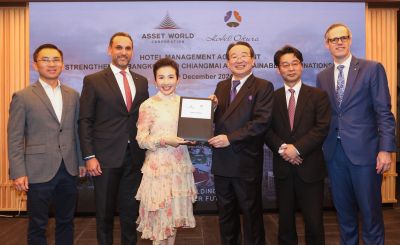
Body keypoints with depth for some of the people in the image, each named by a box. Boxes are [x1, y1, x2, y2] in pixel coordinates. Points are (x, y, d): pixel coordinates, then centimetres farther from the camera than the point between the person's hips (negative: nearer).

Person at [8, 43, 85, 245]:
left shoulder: (72, 95, 8)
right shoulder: (22, 97, -4)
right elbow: (14, 139, -5)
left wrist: (81, 161, 11)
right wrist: (18, 173, -10)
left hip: (69, 170, 4)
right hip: (39, 172, -3)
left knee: (66, 222, 15)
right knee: (37, 226, 9)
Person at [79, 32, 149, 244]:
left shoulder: (141, 81, 11)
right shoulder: (93, 81, -1)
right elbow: (85, 121, -4)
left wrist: (147, 150, 5)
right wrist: (89, 157, -11)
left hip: (134, 157, 3)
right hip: (105, 156, -3)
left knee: (131, 211, 12)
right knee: (105, 211, 10)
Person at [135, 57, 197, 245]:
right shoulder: (148, 105, -6)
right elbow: (141, 140, -8)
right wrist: (165, 140, -22)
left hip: (180, 166, 4)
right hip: (159, 167, -4)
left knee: (174, 215, 14)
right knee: (160, 217, 4)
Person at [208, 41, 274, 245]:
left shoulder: (263, 87, -6)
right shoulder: (221, 86, 12)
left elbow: (262, 122, -17)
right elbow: (216, 119, 12)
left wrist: (230, 138, -20)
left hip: (247, 162, -5)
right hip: (221, 161, 5)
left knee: (251, 213, 10)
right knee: (225, 213, 17)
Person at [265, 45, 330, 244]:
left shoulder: (318, 95, 1)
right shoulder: (272, 98, 7)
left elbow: (322, 128, -8)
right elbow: (266, 129, 1)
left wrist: (297, 148, -16)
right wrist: (282, 148, -15)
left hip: (310, 168, -2)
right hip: (282, 168, 2)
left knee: (314, 221, 4)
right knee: (285, 220, 12)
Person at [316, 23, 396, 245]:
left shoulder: (372, 69, -1)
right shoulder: (322, 77, 10)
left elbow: (384, 112, -5)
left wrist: (385, 149, -12)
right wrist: (320, 147, 4)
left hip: (364, 150, -3)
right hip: (334, 152, 4)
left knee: (370, 210, 4)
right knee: (343, 209, 14)